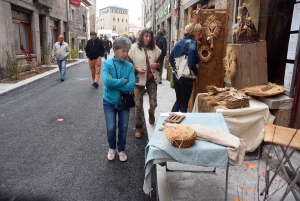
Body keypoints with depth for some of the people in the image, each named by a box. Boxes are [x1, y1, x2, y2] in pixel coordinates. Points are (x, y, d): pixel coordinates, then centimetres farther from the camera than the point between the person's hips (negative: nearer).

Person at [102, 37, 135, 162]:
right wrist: (123, 81, -21)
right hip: (109, 102, -1)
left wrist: (114, 83, -20)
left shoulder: (129, 66, -7)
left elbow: (132, 85, -18)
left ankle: (121, 150, 34)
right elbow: (107, 81, -27)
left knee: (123, 128, 12)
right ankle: (111, 148, 33)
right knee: (111, 128, 4)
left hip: (124, 102, 2)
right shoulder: (107, 64, -12)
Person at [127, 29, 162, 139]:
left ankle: (151, 113, 41)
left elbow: (159, 63, 14)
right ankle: (138, 127, 24)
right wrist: (136, 69, -19)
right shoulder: (134, 48, -7)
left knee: (153, 103, 2)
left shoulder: (155, 49, 2)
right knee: (138, 105, 6)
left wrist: (157, 65, -9)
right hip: (139, 79, -2)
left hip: (152, 78, 2)